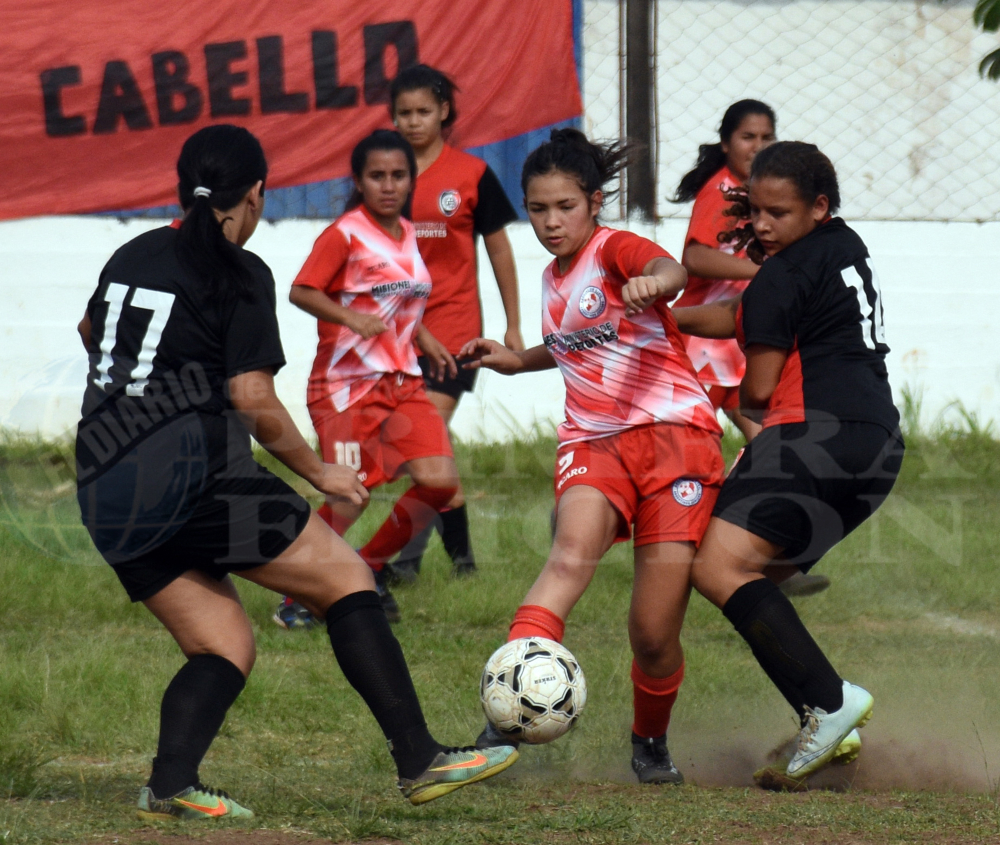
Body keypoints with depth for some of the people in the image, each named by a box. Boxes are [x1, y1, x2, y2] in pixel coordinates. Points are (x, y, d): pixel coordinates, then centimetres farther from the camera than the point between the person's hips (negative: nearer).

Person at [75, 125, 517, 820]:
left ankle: (170, 784, -12)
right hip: (194, 469, -7)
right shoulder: (240, 275, -5)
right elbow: (255, 401, -11)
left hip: (105, 490, 7)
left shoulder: (132, 255, 15)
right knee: (346, 578, 2)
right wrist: (319, 473, 4)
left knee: (224, 646, 12)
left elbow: (90, 332, 35)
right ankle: (420, 762, -4)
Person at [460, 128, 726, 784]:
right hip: (594, 441, 5)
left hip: (674, 434, -5)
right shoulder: (554, 278, 16)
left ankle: (652, 743, 25)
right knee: (574, 547, -31)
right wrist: (517, 360, 26)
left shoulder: (615, 249, -5)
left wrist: (657, 282, -54)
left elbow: (671, 270, -30)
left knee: (655, 635, -7)